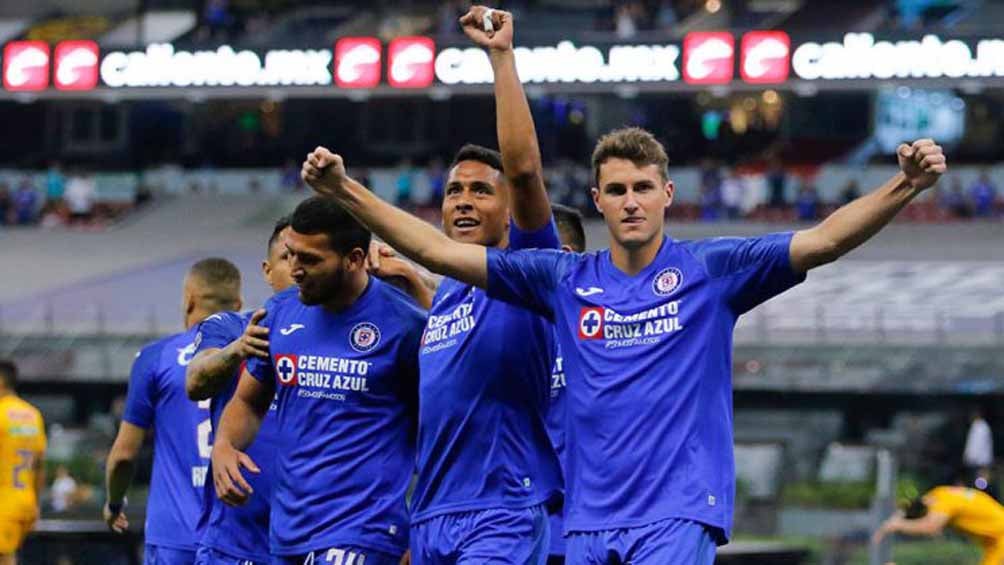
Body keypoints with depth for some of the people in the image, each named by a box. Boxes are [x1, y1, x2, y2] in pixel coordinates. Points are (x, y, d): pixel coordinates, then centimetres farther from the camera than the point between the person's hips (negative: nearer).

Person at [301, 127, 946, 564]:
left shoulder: (710, 270, 0)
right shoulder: (566, 280, 9)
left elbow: (824, 240, -9)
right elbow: (438, 251, 9)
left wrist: (904, 186, -25)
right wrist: (347, 191, 3)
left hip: (679, 512, -4)